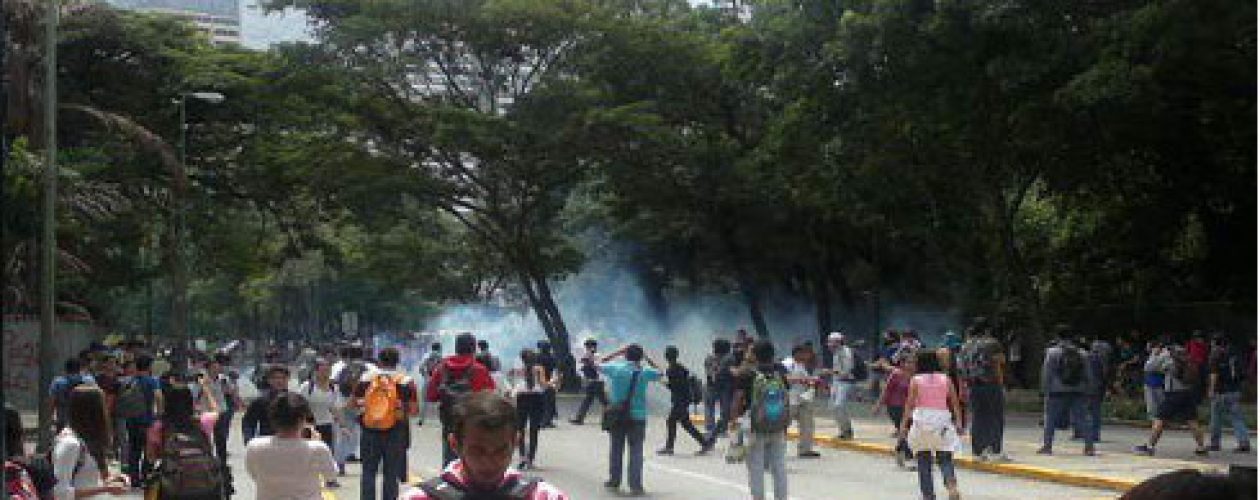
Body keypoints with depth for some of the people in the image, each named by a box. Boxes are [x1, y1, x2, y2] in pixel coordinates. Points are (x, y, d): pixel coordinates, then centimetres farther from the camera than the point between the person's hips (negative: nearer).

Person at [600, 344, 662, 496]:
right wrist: (647, 359, 13)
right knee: (636, 451, -1)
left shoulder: (615, 369, -4)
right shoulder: (644, 372, -4)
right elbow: (659, 372, 14)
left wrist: (617, 352, 14)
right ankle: (635, 485, -4)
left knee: (616, 449, 13)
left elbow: (599, 364, 13)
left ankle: (614, 481, 22)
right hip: (637, 417, -1)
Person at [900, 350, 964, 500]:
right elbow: (955, 403, 0)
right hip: (942, 419, 1)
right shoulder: (945, 379, 5)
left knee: (923, 460, 10)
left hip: (922, 420, -1)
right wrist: (958, 421, 3)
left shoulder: (916, 380, -1)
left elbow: (909, 404, -6)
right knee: (945, 458, 2)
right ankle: (951, 484, -25)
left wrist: (903, 425, -4)